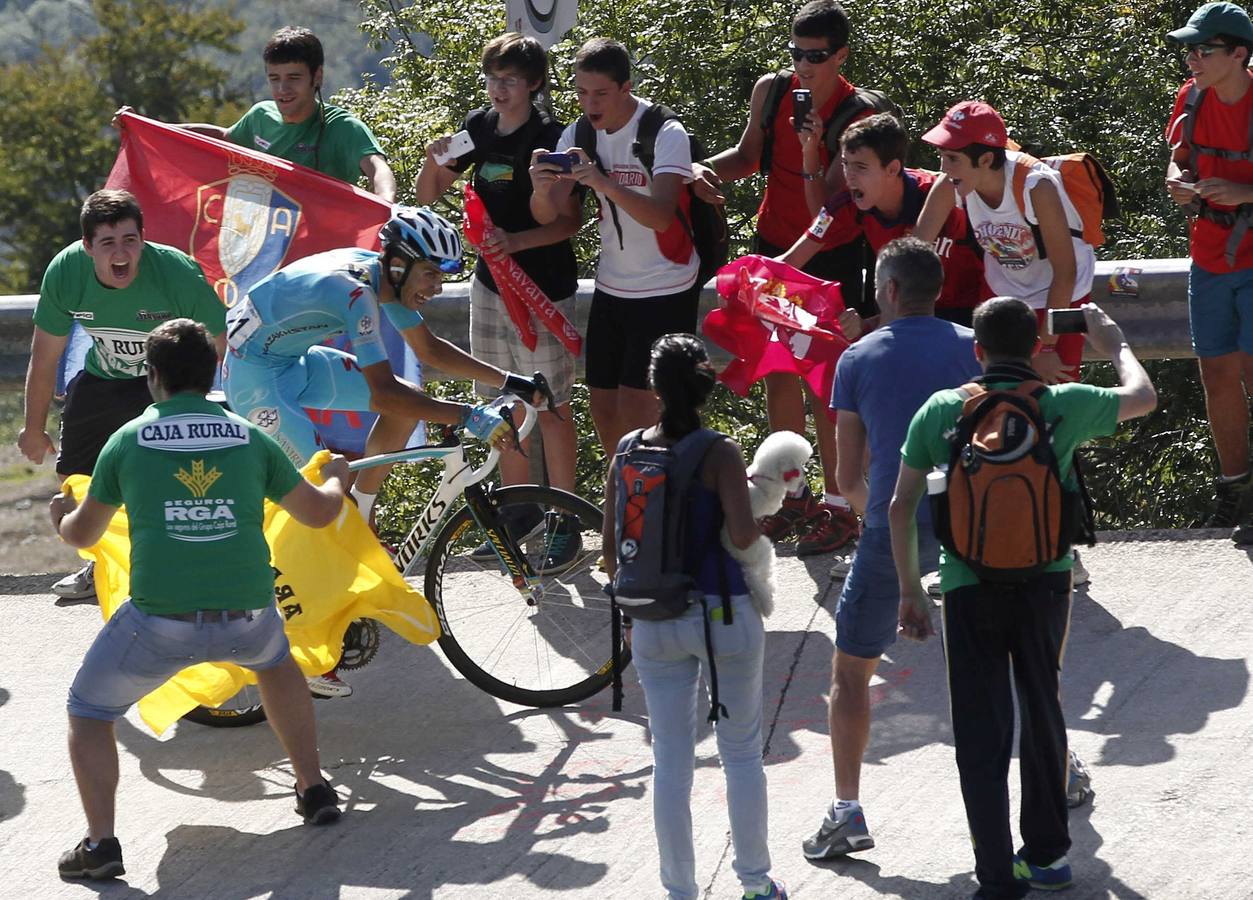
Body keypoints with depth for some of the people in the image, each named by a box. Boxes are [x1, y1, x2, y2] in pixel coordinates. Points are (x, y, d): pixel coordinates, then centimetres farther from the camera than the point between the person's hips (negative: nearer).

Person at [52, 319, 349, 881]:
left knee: (88, 712, 18)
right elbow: (318, 512, 21)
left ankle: (100, 842, 2)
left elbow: (83, 534, 18)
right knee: (275, 660, 38)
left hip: (161, 622, -3)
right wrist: (337, 478, 45)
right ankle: (314, 789, 37)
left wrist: (60, 517, 43)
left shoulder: (128, 440, 6)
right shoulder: (250, 439, 10)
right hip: (247, 618, 3)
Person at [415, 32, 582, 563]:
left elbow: (570, 221, -13)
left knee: (550, 408, -3)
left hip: (543, 290, -6)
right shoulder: (479, 127, 4)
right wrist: (432, 161, -11)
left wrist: (517, 240, -28)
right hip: (491, 283, 6)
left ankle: (564, 519, 4)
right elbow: (428, 197, 10)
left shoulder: (550, 139, -13)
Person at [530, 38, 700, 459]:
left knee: (634, 412, -12)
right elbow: (548, 216, -4)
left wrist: (605, 183, -45)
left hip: (665, 290, -6)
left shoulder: (665, 133, -17)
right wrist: (542, 189, -28)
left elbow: (661, 216, -30)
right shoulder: (579, 135, 0)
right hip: (612, 286, 6)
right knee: (603, 411, 9)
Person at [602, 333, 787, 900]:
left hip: (655, 621, 3)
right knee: (742, 752, 13)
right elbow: (740, 534, -23)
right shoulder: (719, 453, -13)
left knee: (670, 762, 9)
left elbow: (611, 550, 0)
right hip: (724, 614, -3)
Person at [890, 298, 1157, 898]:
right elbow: (1143, 398, 17)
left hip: (968, 587, -1)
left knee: (981, 734, 3)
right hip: (1045, 582, 1)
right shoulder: (1063, 405, -2)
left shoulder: (941, 411, -1)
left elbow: (901, 506, 1)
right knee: (1043, 715, 19)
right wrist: (1113, 343, 34)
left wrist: (909, 590, 10)